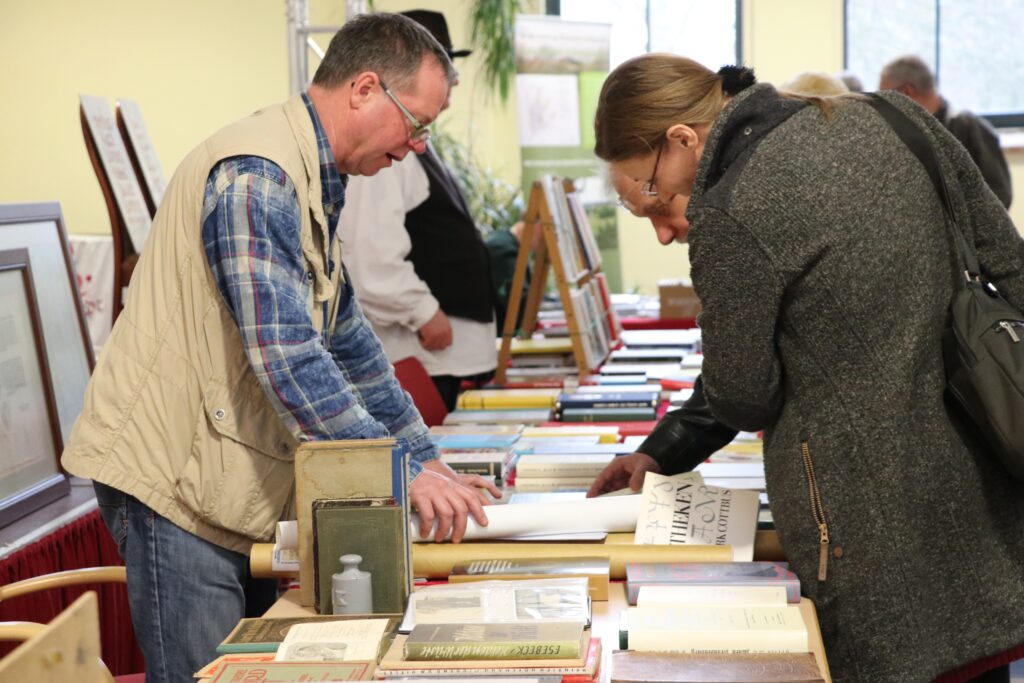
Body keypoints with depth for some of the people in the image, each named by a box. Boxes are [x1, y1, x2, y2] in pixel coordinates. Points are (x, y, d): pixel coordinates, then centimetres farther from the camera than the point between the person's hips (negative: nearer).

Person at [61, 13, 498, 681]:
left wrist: (428, 458, 16)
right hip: (173, 475, -10)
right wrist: (404, 471, -24)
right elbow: (287, 359, -27)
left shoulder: (313, 182, 15)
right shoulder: (256, 174, -19)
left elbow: (345, 337, 20)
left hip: (231, 485, 10)